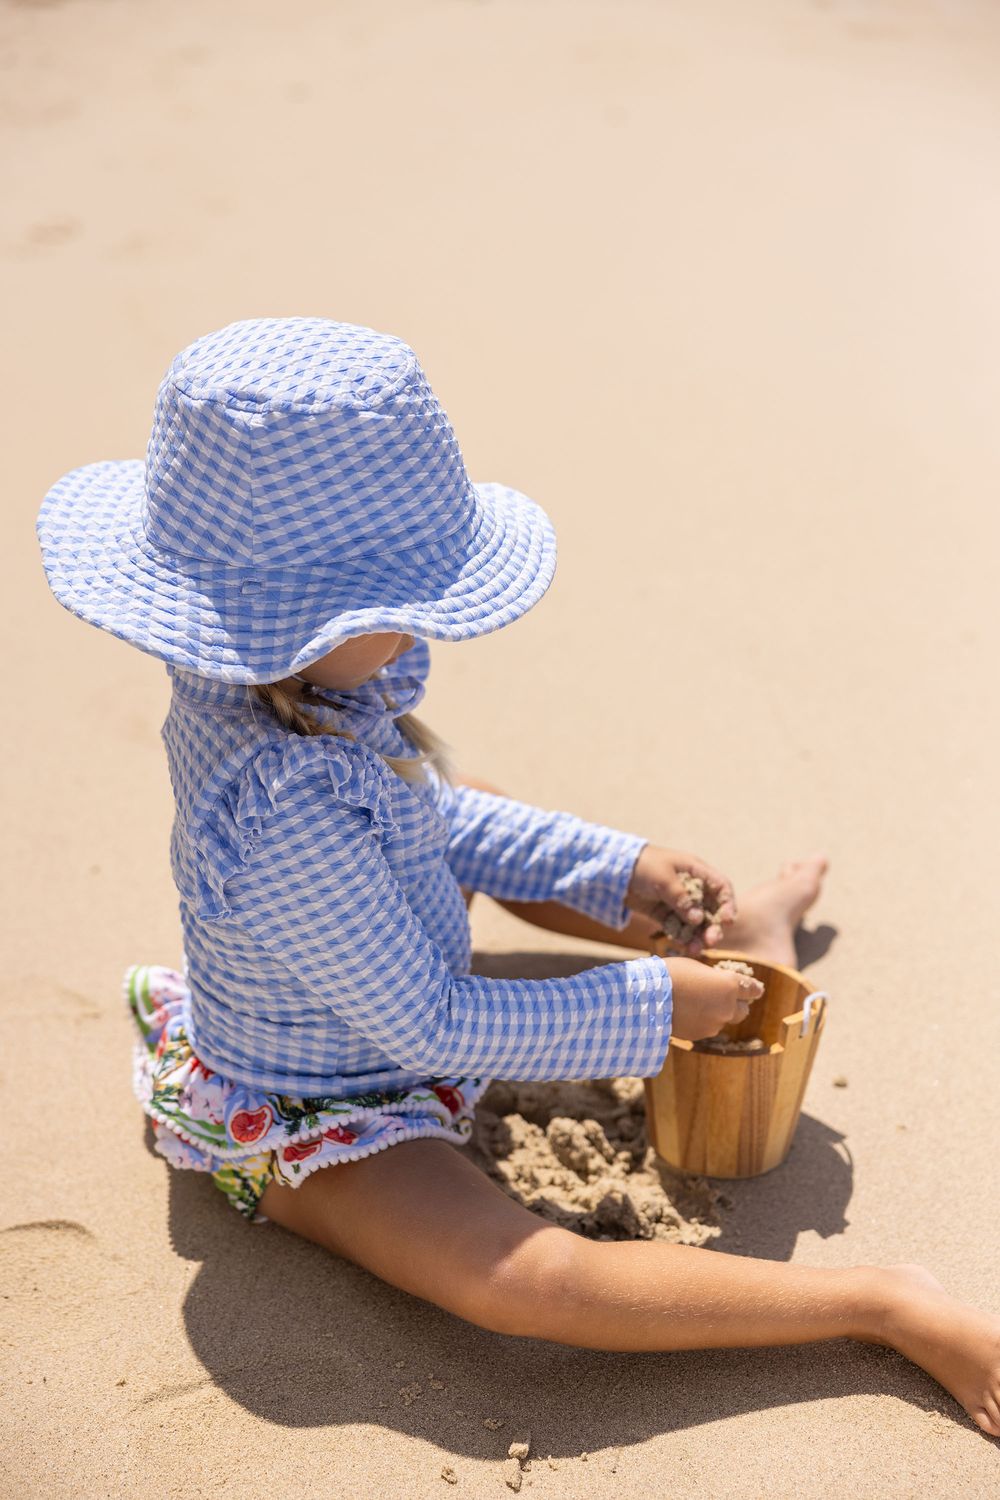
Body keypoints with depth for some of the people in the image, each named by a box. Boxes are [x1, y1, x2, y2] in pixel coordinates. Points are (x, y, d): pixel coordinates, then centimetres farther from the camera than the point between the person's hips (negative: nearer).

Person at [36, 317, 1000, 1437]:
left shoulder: (279, 678, -14)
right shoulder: (284, 812, -42)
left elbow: (429, 817, 4)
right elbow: (431, 1027, -30)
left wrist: (618, 870, -2)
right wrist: (652, 1009, -22)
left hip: (372, 1000, 10)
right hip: (305, 1125, -10)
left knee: (472, 809, 22)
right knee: (514, 1280, -33)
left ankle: (728, 935, 33)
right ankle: (895, 1310, -29)